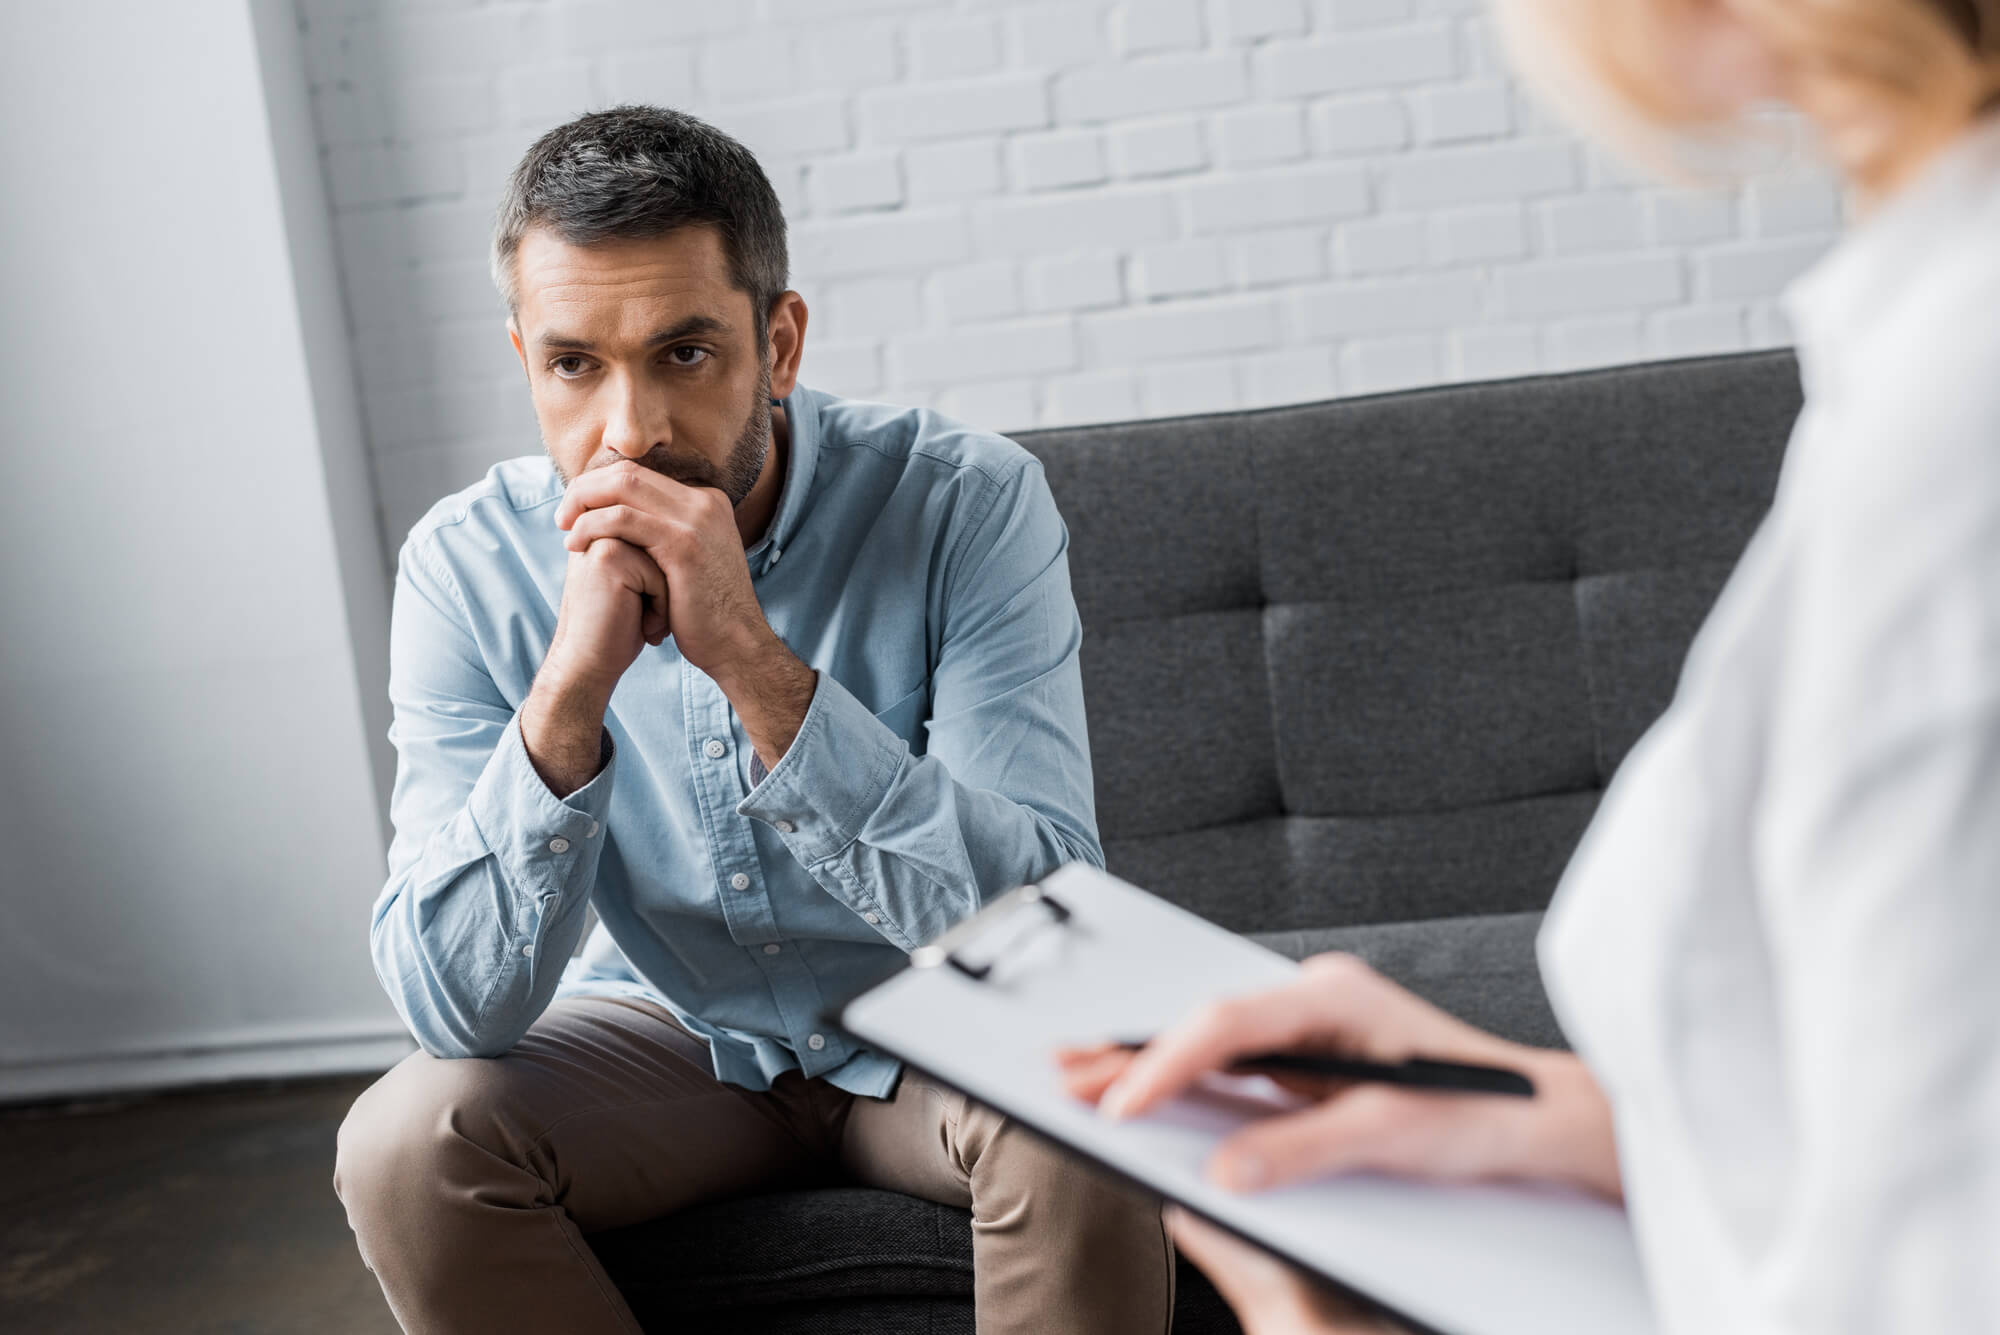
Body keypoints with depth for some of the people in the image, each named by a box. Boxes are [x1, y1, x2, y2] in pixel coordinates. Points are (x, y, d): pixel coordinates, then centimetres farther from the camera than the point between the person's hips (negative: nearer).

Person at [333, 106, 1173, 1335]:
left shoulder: (967, 502, -22)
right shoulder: (470, 566, -15)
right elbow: (457, 1006, -20)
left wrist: (752, 658, -40)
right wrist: (573, 685, -35)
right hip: (675, 1035, 3)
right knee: (405, 1144, -23)